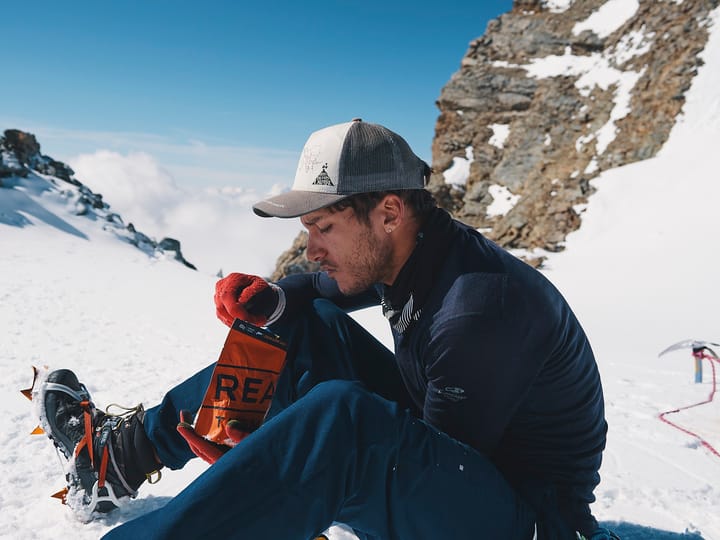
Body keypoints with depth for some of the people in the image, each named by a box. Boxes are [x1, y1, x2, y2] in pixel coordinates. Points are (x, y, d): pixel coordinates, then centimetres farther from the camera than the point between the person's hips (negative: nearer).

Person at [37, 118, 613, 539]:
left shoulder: (479, 312, -31)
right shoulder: (406, 253, -5)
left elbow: (436, 467, -25)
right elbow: (325, 286, 12)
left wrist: (276, 452, -24)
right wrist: (269, 299, -10)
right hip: (447, 440, 8)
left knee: (339, 415, -38)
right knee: (305, 327, 3)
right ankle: (127, 448, 9)